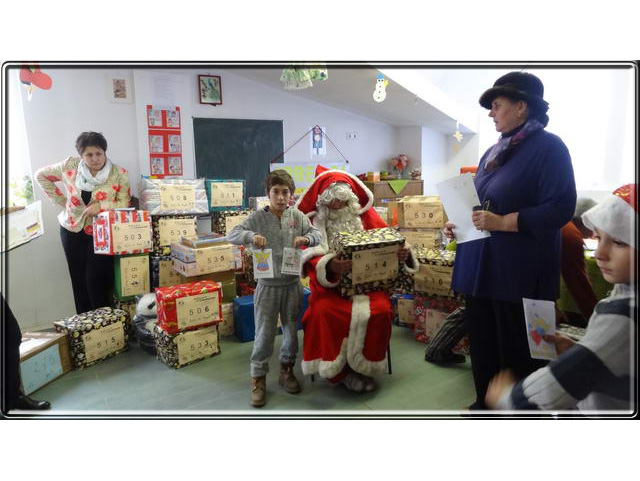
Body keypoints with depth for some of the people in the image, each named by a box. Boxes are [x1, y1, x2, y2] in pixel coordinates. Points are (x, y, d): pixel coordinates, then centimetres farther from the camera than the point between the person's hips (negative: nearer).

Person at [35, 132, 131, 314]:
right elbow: (41, 175, 10)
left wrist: (101, 206, -25)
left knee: (96, 279, -11)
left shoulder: (119, 174, -10)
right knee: (79, 280, 7)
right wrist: (62, 201, 3)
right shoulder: (69, 166, -4)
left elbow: (124, 203, -9)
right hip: (72, 230, 3)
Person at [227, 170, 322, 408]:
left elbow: (317, 234, 8)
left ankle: (286, 370, 35)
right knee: (264, 334, 3)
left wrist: (306, 238, -14)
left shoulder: (297, 216, 2)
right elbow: (231, 235, -8)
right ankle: (258, 378, 20)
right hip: (267, 285, -2)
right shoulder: (257, 218, -5)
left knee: (292, 330, 14)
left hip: (292, 284, 3)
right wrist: (251, 236, -27)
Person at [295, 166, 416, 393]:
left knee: (381, 310, -26)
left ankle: (363, 365, -3)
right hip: (330, 285, -1)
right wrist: (330, 266, -30)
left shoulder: (365, 215, 7)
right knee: (323, 312, -29)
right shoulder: (313, 221, 3)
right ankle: (340, 371, -8)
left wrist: (402, 253, -18)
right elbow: (311, 259, -8)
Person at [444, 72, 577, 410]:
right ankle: (485, 403, 34)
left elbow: (560, 208, -18)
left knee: (518, 350, 5)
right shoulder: (493, 152, 16)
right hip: (481, 265, 8)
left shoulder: (548, 147, -9)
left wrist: (502, 223, -23)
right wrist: (459, 225, 6)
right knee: (482, 342, 16)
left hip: (519, 271, -8)